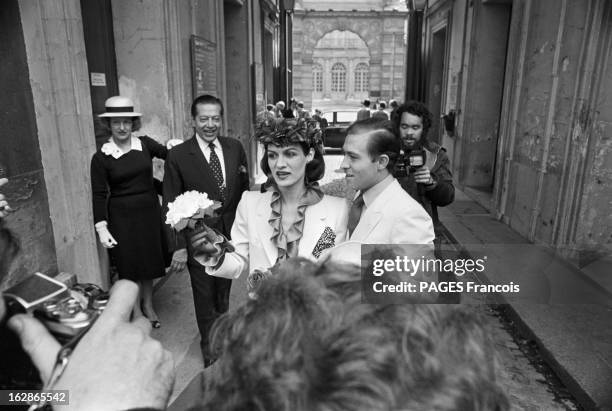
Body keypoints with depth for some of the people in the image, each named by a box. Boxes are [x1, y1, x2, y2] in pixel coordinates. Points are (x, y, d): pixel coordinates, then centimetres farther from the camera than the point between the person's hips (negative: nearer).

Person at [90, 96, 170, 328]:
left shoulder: (146, 144, -1)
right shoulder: (101, 157, -6)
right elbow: (99, 195, -6)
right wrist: (102, 228, -11)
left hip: (149, 213, 2)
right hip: (121, 217, -2)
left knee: (149, 261, 14)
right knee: (129, 267, 8)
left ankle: (148, 306, 34)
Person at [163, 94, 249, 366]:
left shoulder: (235, 148, 0)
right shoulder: (178, 156, -11)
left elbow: (244, 190, 7)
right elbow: (171, 205, -10)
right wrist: (178, 247, -14)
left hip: (231, 235, 4)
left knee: (224, 294, 22)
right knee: (205, 298, 11)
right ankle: (211, 353, 32)